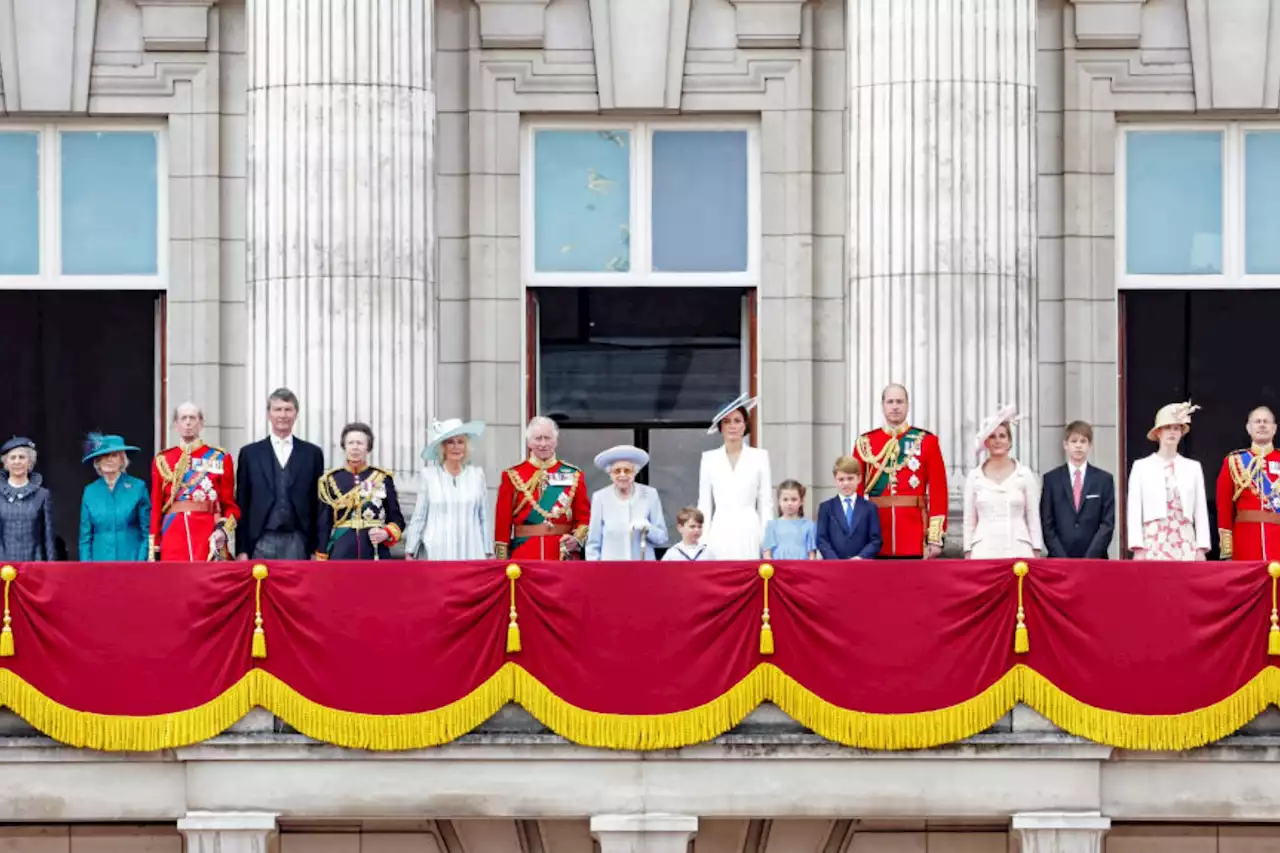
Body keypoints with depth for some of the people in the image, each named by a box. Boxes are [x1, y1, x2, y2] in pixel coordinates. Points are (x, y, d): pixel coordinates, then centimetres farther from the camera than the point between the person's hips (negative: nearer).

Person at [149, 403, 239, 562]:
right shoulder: (162, 460, 10)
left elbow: (230, 505, 8)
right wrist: (154, 550, 3)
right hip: (173, 538, 1)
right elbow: (156, 507, 10)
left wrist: (223, 530, -12)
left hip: (210, 539, -1)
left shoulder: (220, 458, 7)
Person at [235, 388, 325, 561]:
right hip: (262, 542, 0)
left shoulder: (312, 454, 9)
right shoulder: (250, 453, 8)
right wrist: (241, 550, 1)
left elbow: (319, 504, 8)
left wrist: (319, 549, 2)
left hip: (297, 542, 0)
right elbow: (242, 505, 7)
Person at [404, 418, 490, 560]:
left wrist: (488, 552, 9)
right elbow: (418, 516, 4)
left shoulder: (477, 474, 6)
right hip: (436, 554, -1)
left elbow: (484, 517, 9)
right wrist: (410, 552, 4)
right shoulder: (429, 475, 1)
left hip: (470, 554, 1)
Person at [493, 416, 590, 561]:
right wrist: (502, 562, -2)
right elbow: (503, 521, 3)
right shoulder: (512, 476, 5)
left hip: (564, 557, 1)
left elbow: (585, 517, 8)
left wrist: (577, 538, -11)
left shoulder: (574, 475, 8)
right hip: (523, 557, -1)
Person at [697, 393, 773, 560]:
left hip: (749, 532, -1)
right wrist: (703, 541, 2)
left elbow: (765, 503, 5)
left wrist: (767, 540, -2)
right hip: (720, 532, 1)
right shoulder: (709, 459, 8)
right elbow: (704, 505, 10)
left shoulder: (759, 457, 5)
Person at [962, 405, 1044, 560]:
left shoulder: (1025, 474, 5)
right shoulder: (974, 477, 8)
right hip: (984, 551, 1)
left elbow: (1034, 518, 6)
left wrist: (1036, 554, 0)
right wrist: (968, 554, 4)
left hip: (1018, 551, -1)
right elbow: (969, 521, 10)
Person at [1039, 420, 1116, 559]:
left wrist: (1089, 558, -8)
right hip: (1059, 562, 0)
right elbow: (1047, 525, 4)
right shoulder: (1051, 479, 8)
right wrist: (1062, 558, -7)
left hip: (1094, 559, 0)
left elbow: (1107, 524, 2)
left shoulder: (1104, 479, 7)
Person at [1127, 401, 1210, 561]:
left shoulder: (1193, 468, 12)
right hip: (1153, 543, -2)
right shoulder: (1141, 466, 7)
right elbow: (1134, 510, 2)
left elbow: (1201, 511, 10)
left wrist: (1201, 548, 1)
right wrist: (1138, 548, -7)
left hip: (1185, 543, 2)